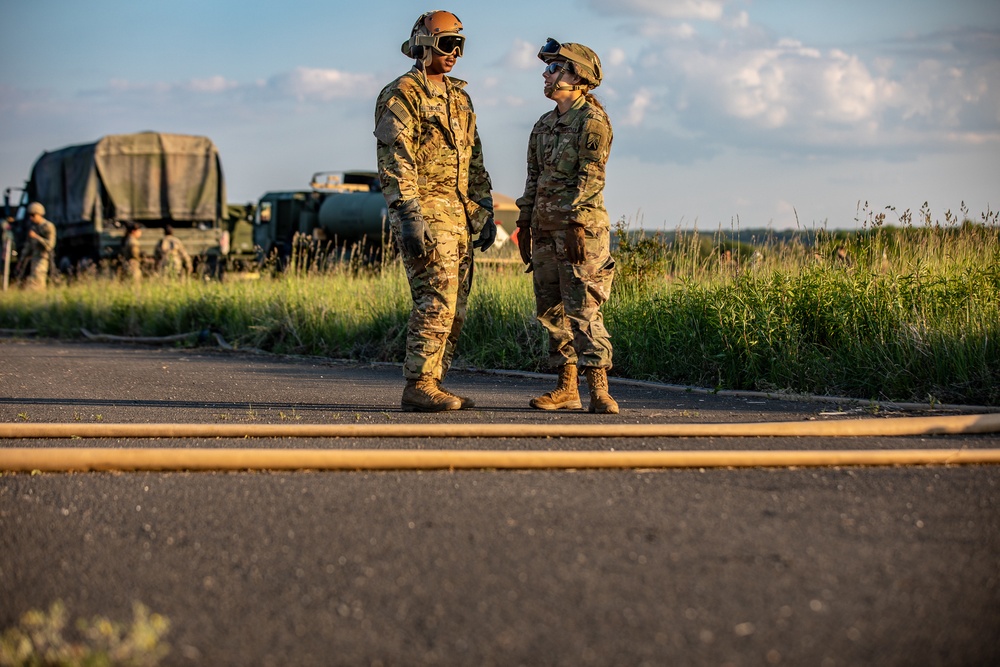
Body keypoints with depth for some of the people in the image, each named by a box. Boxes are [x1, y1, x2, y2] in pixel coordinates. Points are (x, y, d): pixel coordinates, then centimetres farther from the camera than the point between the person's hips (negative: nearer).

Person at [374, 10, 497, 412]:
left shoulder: (459, 98, 19)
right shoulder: (401, 96, -7)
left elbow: (474, 160, 23)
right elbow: (394, 163, -15)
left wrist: (485, 211, 17)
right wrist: (409, 219, -22)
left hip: (459, 217, 8)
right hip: (425, 214, -8)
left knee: (454, 307, 7)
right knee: (436, 302, -14)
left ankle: (433, 384, 13)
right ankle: (418, 387, -10)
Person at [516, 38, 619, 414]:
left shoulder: (592, 119, -7)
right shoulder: (544, 124, 18)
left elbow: (591, 177, -14)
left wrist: (577, 225, -20)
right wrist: (524, 226, 16)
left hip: (578, 227, -8)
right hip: (545, 228, 8)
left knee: (583, 310, -14)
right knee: (552, 310, 8)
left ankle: (599, 391, -15)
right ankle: (567, 389, 14)